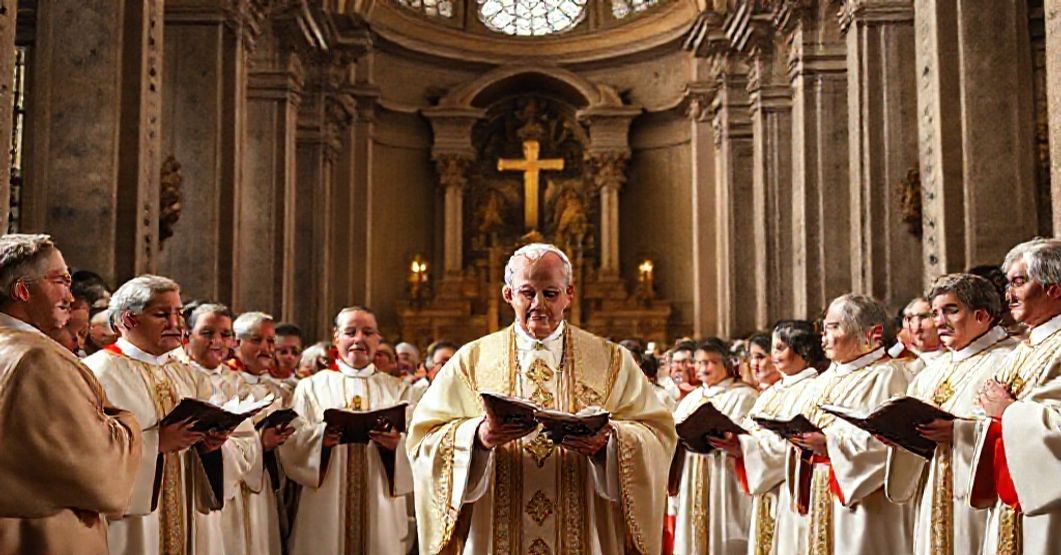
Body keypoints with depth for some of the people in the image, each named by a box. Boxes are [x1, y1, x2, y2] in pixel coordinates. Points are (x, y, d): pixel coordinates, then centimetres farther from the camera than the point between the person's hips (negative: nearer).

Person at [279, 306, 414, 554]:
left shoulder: (397, 389, 10)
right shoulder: (311, 387, 7)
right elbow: (292, 444, -2)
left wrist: (396, 443, -21)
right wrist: (321, 437, -22)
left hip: (381, 509, 1)